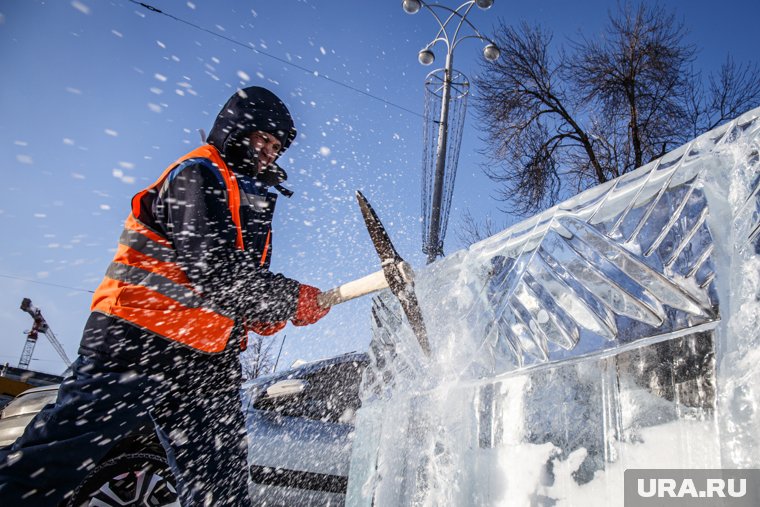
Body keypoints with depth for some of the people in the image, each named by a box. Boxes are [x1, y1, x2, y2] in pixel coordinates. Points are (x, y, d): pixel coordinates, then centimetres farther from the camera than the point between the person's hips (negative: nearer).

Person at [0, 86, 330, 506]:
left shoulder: (252, 198, 24)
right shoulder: (199, 174, -4)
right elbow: (211, 265, -18)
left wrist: (265, 312, 4)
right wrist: (291, 299, -11)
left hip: (206, 358, 9)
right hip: (139, 337, -9)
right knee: (48, 465, -9)